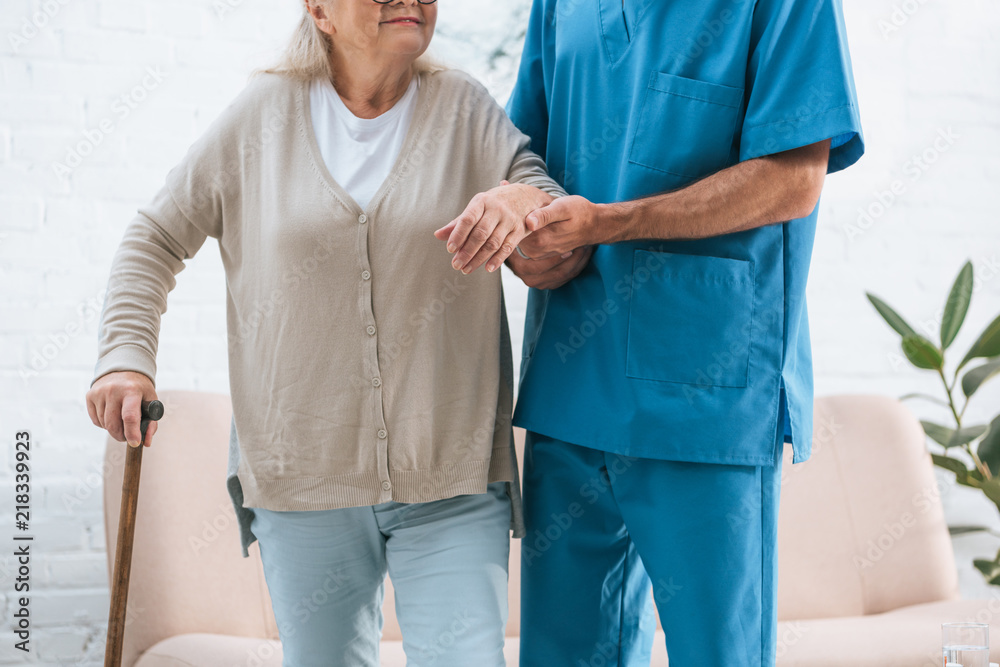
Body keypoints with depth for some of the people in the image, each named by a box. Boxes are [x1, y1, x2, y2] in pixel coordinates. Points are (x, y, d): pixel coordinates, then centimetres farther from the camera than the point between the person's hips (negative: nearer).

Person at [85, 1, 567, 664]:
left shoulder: (466, 109, 5)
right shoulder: (264, 113, 4)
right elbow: (156, 238, 12)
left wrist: (527, 199, -20)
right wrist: (127, 356, -1)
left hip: (450, 478, 0)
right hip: (300, 478, 1)